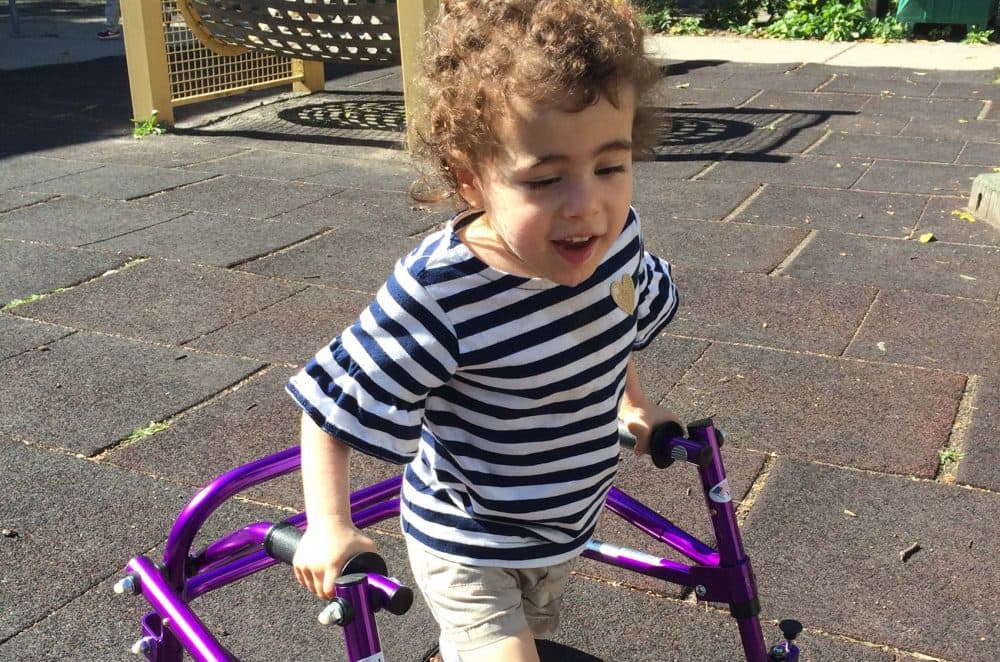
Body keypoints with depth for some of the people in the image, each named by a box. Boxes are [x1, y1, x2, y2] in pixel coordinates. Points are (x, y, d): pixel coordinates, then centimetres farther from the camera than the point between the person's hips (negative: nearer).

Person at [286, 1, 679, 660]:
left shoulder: (615, 237, -17)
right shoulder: (436, 296, -35)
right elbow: (332, 401, -23)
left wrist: (634, 404, 18)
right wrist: (330, 526, -24)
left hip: (565, 528, 7)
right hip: (467, 543, -6)